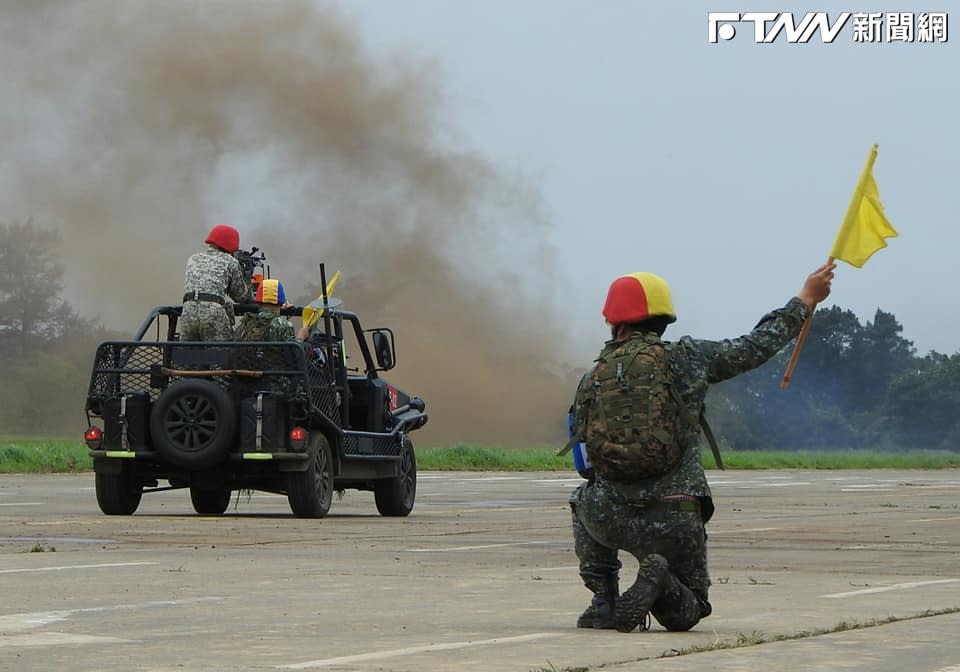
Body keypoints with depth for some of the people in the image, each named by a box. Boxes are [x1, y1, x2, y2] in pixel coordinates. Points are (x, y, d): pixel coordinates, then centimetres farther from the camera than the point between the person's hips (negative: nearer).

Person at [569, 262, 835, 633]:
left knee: (585, 501, 39)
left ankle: (603, 600, 22)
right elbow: (756, 347, 10)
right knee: (686, 613, 21)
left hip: (610, 520, 1)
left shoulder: (590, 380, 6)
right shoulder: (686, 358, 1)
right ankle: (659, 582, -15)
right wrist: (806, 299, 22)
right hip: (674, 524, -1)